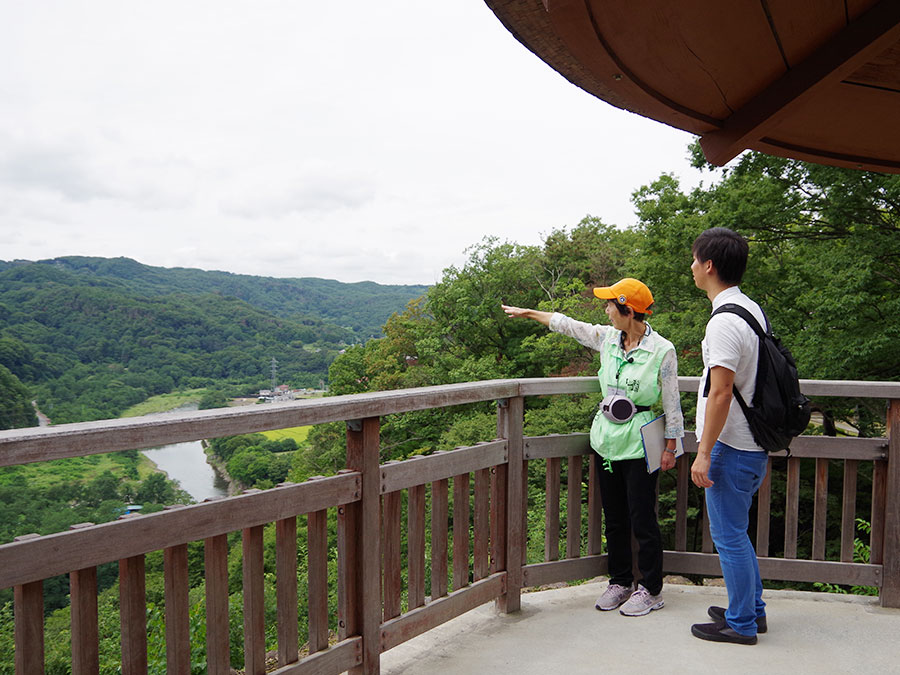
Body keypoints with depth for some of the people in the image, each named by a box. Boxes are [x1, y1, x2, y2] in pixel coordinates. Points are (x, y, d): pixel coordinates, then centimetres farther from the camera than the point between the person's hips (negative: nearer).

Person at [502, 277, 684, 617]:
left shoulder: (662, 351, -12)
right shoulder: (607, 338, 3)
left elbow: (671, 403, -6)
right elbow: (566, 324, 14)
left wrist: (670, 447, -5)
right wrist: (526, 312, 21)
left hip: (639, 444, -6)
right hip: (607, 439, 6)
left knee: (642, 519, 1)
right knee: (614, 517, 13)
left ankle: (650, 590, 16)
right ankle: (620, 581, 28)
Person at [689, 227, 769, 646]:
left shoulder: (724, 322, -21)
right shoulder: (751, 309, 10)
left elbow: (720, 394, -24)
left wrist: (703, 453, -19)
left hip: (731, 448, -10)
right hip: (755, 443, 10)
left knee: (729, 536, 3)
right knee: (734, 532, 21)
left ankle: (741, 624, 16)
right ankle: (753, 610, 32)